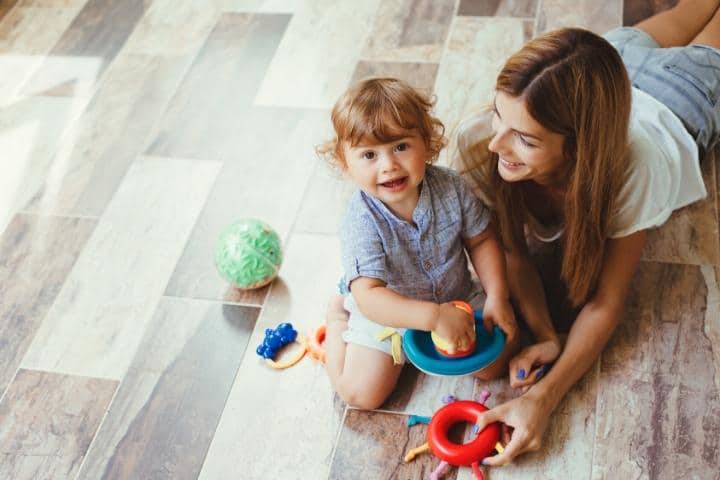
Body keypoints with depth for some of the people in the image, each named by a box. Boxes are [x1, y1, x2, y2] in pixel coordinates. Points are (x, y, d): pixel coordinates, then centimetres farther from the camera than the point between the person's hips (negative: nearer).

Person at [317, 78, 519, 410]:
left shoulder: (450, 188, -19)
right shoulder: (362, 222, -31)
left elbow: (481, 240, -4)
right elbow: (369, 297, -38)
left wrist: (497, 297, -16)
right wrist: (434, 317, -47)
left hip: (456, 299, 3)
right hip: (387, 313, -3)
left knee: (495, 361, -5)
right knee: (361, 393, -9)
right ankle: (337, 319, 17)